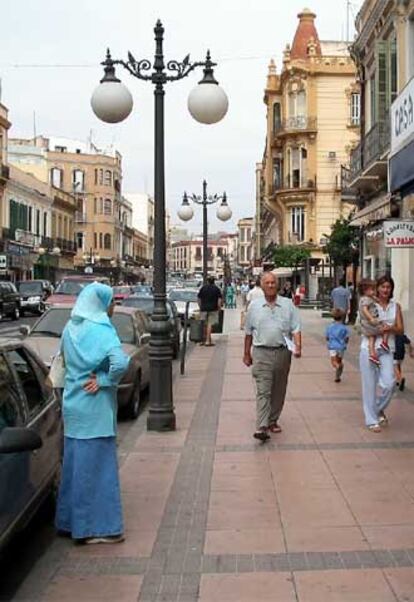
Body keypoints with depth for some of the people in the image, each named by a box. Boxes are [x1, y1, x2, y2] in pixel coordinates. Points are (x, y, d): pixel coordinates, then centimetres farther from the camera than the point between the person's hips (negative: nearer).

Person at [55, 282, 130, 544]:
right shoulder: (101, 330, -17)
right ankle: (98, 526, 8)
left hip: (73, 403, 8)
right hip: (95, 407, -8)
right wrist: (104, 380, -15)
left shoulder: (70, 329, 7)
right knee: (97, 463, 0)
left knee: (75, 461, 17)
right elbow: (120, 363, -30)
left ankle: (70, 520, 27)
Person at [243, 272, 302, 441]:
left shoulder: (288, 305, 6)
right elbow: (248, 332, 11)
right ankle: (261, 427, -17)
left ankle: (273, 421, 26)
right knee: (263, 391, -11)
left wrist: (298, 346, -15)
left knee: (279, 391, 11)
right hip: (261, 353, -2)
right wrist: (247, 354, 12)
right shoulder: (254, 306, 6)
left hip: (282, 352, 2)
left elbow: (295, 328, 1)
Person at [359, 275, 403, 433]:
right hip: (369, 347, -2)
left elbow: (400, 329, 7)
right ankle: (371, 420, 11)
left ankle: (379, 410, 17)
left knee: (388, 383, -12)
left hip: (387, 350, 2)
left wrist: (389, 328, -13)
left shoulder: (395, 306, 10)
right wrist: (375, 327, -10)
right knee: (370, 384, 0)